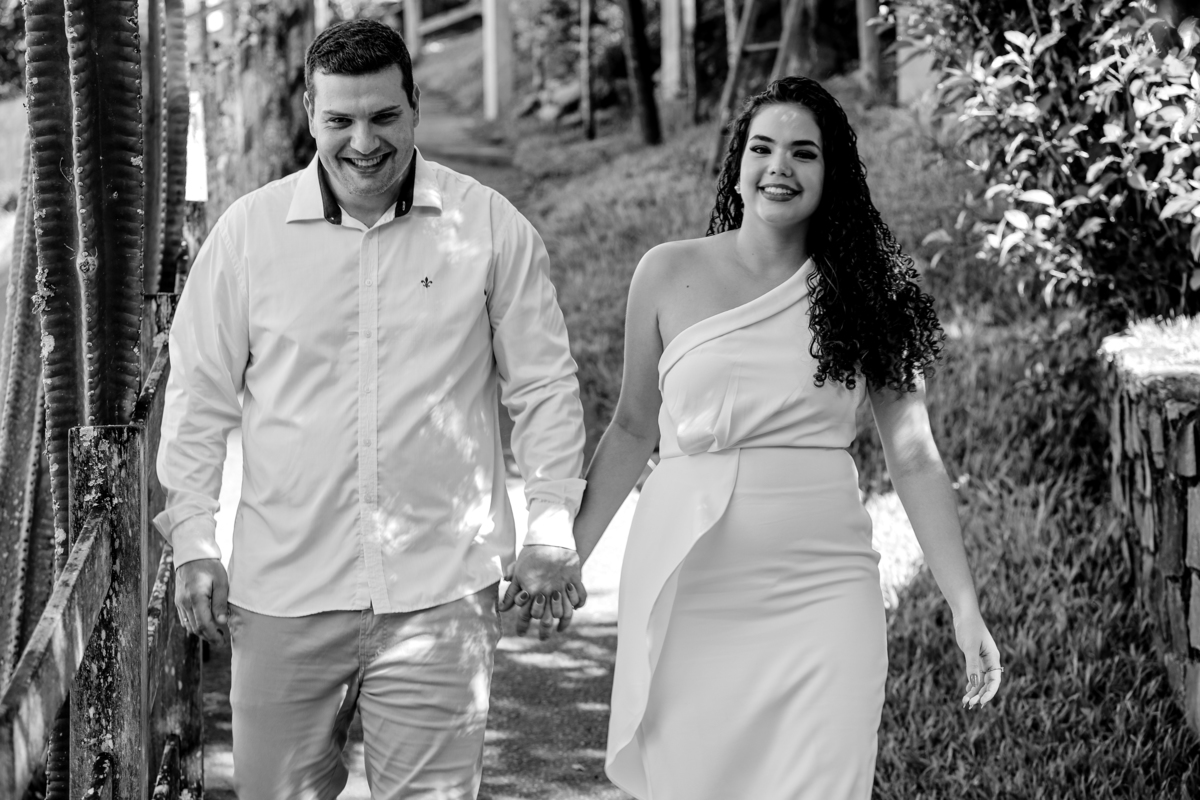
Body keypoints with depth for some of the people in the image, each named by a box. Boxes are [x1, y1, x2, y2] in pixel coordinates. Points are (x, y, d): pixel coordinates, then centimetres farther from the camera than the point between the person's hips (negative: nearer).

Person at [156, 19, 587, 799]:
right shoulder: (249, 231, 3)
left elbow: (543, 386, 7)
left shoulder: (491, 228, 1)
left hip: (440, 589, -1)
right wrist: (194, 538, 6)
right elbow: (200, 391, 9)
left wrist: (551, 534, 3)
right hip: (284, 588, 1)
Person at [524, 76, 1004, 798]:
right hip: (690, 592, 0)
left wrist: (966, 607, 1)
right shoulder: (670, 275, 4)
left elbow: (915, 458, 5)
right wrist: (565, 557, 10)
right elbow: (634, 427, 13)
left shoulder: (865, 292, 4)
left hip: (824, 595, 0)